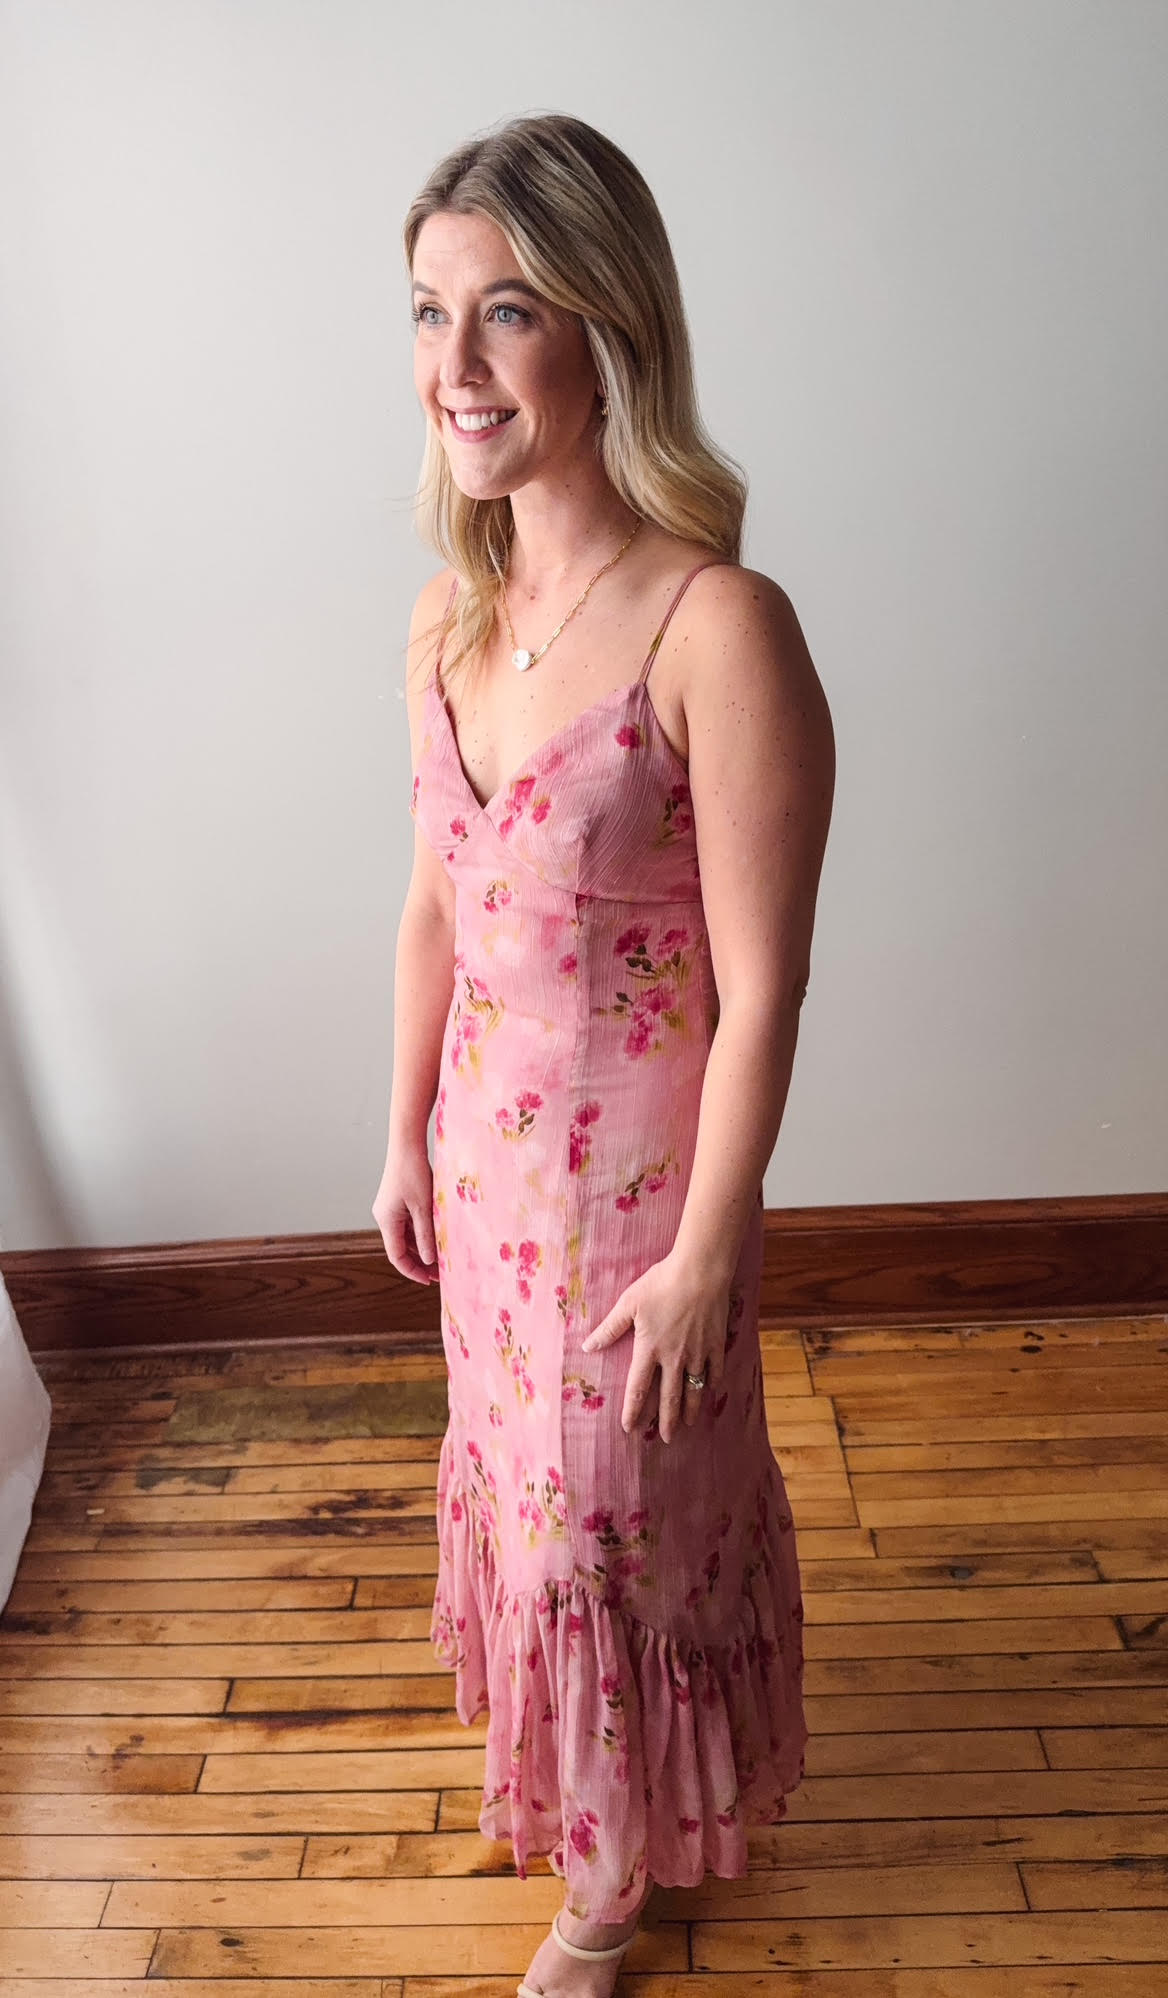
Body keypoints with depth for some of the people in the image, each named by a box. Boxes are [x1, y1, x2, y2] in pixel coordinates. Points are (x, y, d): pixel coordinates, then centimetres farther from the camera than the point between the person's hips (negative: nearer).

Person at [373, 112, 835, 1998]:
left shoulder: (721, 630, -25)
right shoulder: (448, 616, -2)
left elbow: (761, 991, -21)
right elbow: (433, 906, 6)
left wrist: (701, 1254, -15)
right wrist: (407, 1137, 11)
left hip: (641, 1169, -7)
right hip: (489, 1141, 7)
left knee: (614, 1508, 14)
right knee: (519, 1462, 27)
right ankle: (558, 1751, 59)